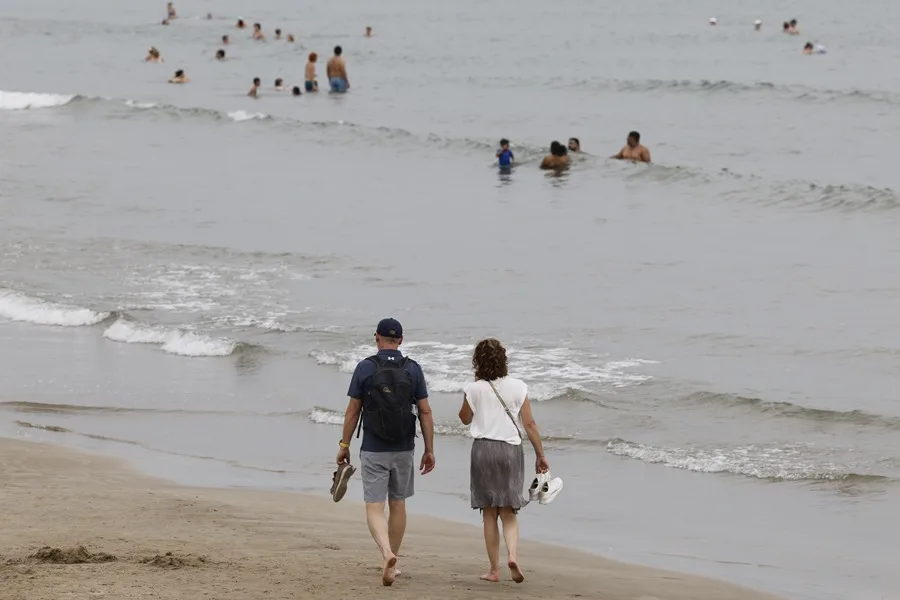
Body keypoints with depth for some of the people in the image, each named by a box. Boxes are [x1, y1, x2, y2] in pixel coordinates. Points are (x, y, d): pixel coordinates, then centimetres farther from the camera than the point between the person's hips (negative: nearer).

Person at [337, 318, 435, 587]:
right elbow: (425, 412, -1)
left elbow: (352, 411, -4)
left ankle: (386, 553, -28)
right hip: (403, 449, 2)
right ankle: (391, 562, 24)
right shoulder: (413, 369, -1)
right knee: (398, 504, 17)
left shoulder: (365, 368, -6)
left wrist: (344, 445, 6)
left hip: (373, 451, -2)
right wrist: (429, 450, 5)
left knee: (374, 508, -3)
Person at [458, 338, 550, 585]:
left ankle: (494, 569, 8)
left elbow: (465, 418, 12)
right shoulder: (517, 387, -2)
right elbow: (530, 424, -1)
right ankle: (512, 554, -16)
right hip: (511, 450, 1)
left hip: (483, 449, -1)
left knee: (489, 513, 8)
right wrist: (540, 455, 6)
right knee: (508, 513, 9)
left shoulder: (473, 389, -5)